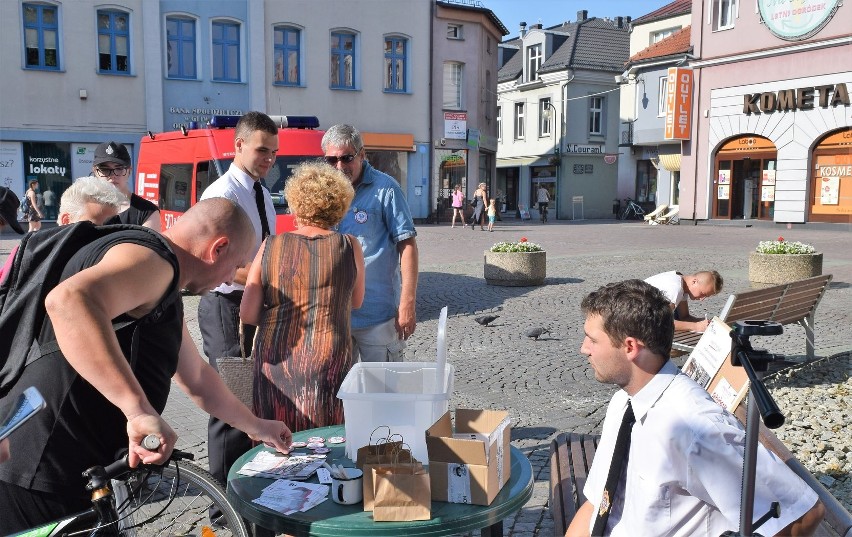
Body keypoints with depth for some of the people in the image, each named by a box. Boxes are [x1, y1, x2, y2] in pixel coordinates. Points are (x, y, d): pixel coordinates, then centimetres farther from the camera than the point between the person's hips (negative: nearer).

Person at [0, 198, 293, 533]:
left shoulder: (163, 293, 18)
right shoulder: (153, 260, -17)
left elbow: (196, 378, 30)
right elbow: (68, 301, -38)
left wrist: (255, 426, 38)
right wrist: (140, 410, -41)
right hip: (39, 482, -10)